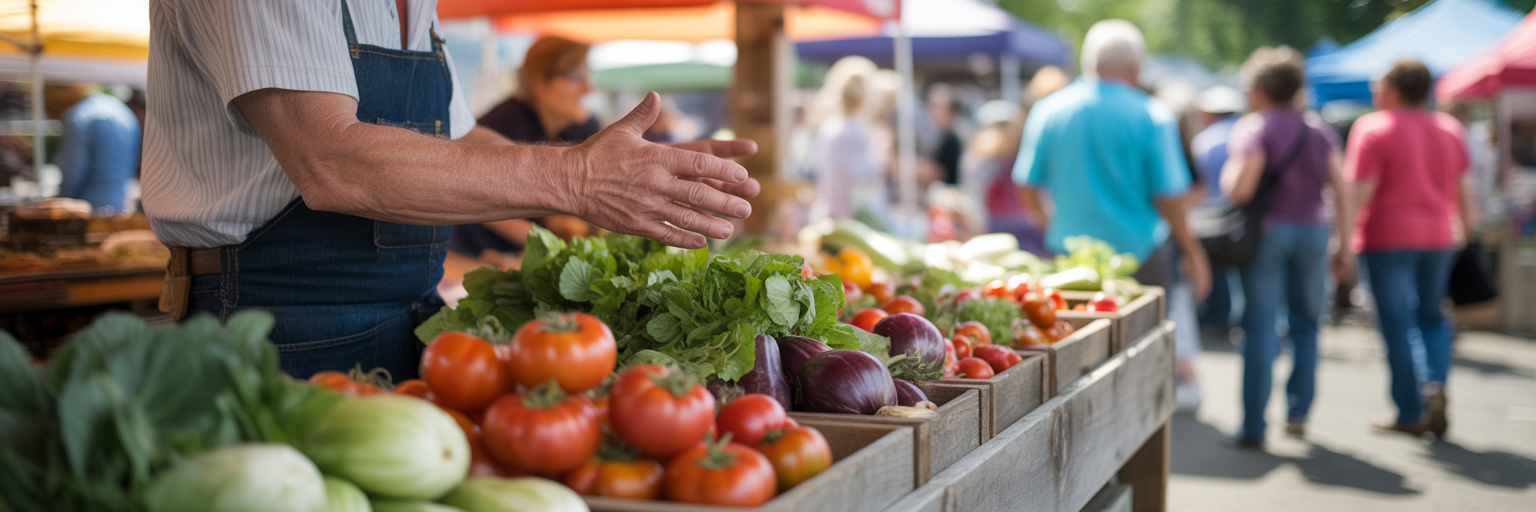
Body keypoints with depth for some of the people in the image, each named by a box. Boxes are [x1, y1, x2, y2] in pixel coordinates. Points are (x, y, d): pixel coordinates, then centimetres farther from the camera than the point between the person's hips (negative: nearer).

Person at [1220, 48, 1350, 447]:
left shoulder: (1254, 128, -7)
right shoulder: (1320, 129, 9)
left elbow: (1240, 189, -18)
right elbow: (1342, 190, 4)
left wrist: (1226, 174, 4)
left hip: (1268, 230, -4)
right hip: (1312, 231, 4)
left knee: (1261, 328, -2)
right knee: (1306, 325, 15)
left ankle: (1254, 426, -2)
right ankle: (1298, 412, 13)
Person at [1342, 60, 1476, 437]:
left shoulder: (1372, 128, -8)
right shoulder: (1449, 128, 10)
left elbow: (1360, 189, -14)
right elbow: (1463, 187, 13)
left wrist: (1343, 243, -13)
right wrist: (1469, 226, 23)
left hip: (1387, 237, -5)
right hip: (1437, 237, 5)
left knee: (1397, 324, 0)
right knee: (1431, 317, 17)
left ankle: (1410, 413, 1)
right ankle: (1435, 384, -7)